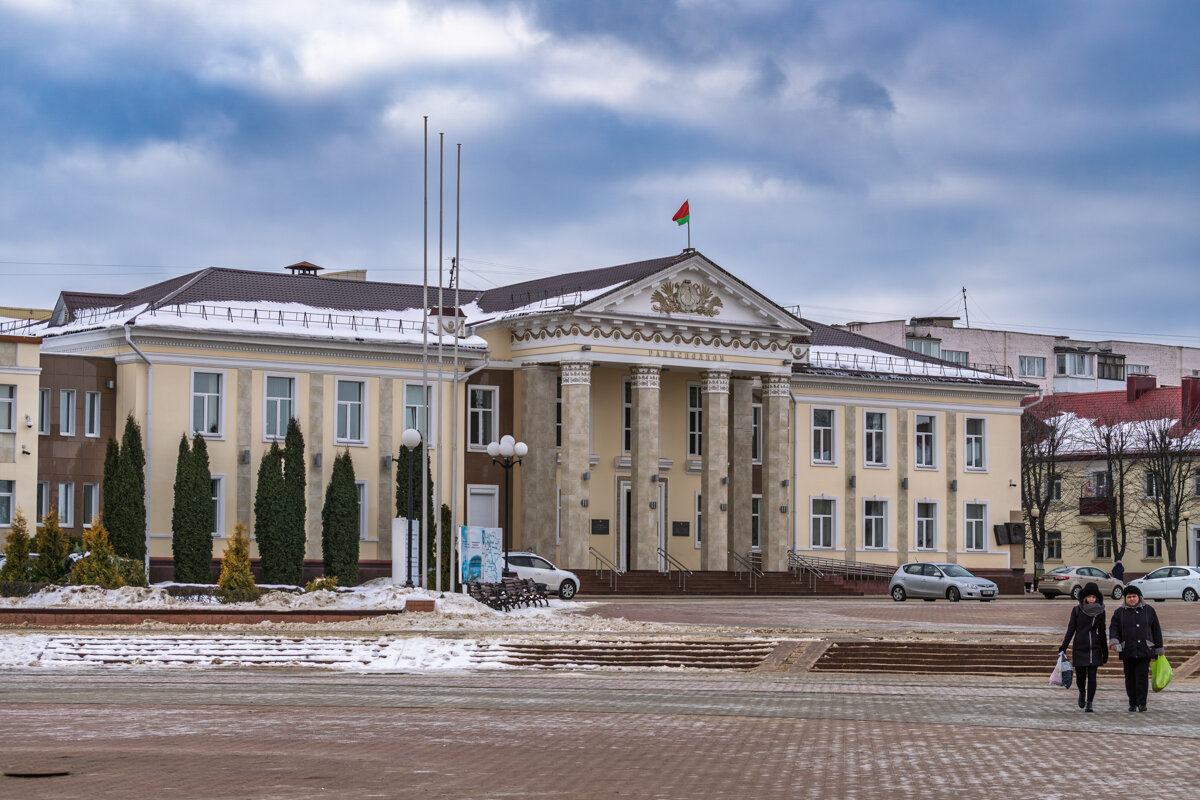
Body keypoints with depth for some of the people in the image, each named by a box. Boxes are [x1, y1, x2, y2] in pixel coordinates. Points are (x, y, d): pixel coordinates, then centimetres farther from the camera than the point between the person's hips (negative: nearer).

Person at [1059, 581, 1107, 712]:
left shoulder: (1100, 612, 5)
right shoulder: (1077, 610, 1)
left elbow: (1102, 632, 10)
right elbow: (1070, 630, 2)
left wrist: (1105, 652, 13)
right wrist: (1063, 648, -5)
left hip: (1094, 648, 0)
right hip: (1079, 647, 0)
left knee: (1092, 676, -6)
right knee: (1080, 677, 1)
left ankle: (1089, 703, -2)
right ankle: (1082, 693, 32)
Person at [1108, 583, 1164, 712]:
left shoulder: (1149, 611, 9)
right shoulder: (1119, 612, 10)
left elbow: (1156, 630, 11)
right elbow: (1113, 628, 3)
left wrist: (1159, 649, 9)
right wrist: (1114, 642, -17)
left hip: (1144, 650, -1)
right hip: (1127, 652, 1)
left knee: (1142, 675, -11)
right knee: (1130, 677, 2)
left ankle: (1142, 703, -11)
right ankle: (1133, 704, 13)